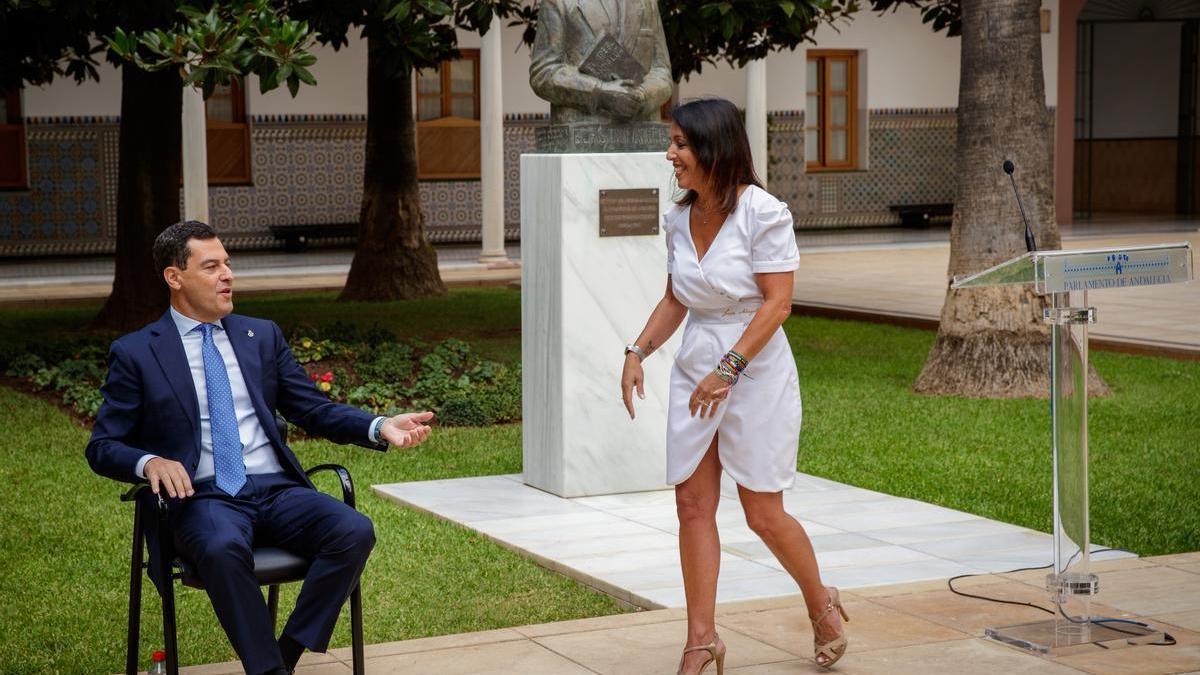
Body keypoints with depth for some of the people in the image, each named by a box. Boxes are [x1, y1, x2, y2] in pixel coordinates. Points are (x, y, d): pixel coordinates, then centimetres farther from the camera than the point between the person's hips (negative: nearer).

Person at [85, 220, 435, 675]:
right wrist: (149, 462, -17)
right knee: (223, 547, -39)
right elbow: (102, 446, 5)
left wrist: (381, 427, -3)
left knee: (355, 531, -25)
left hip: (277, 489, 4)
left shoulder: (262, 336, 17)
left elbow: (315, 410, 15)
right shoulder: (135, 353, 6)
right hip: (204, 497, -4)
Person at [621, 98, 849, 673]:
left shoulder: (763, 212, -13)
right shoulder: (678, 218, 6)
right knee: (693, 506, 3)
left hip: (755, 368, -6)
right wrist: (638, 352, 3)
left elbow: (777, 303, -16)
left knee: (764, 514, 1)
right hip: (695, 369, 6)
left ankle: (821, 605, 27)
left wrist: (729, 369, -21)